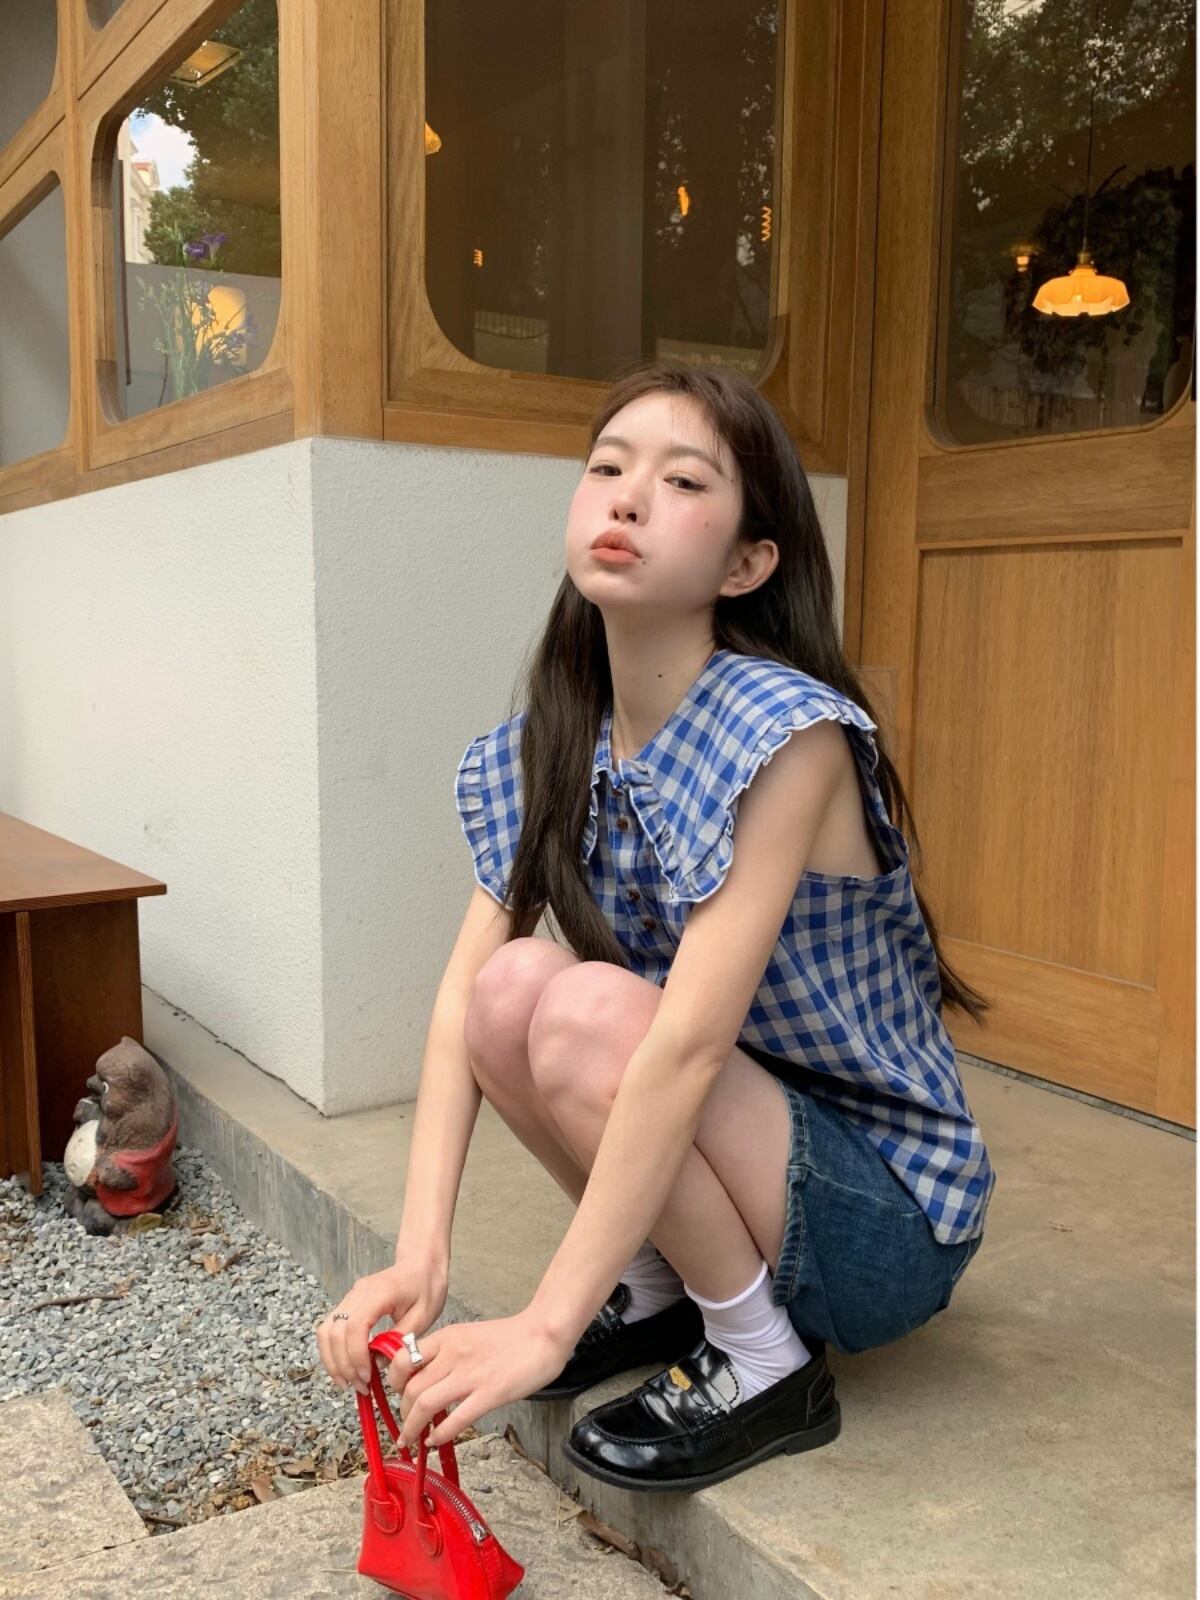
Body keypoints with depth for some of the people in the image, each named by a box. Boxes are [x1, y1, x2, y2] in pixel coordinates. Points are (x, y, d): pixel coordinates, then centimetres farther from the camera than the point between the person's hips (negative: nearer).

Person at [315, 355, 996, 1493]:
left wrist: (544, 1328, -29)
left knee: (589, 1011, -28)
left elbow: (689, 1042, -31)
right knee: (511, 985, -18)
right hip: (727, 1151, 6)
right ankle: (660, 1291, 6)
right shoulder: (546, 749, -5)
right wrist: (418, 1254, -22)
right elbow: (462, 985, -12)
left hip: (886, 1214, -5)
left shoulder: (787, 733, -25)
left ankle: (766, 1365, -5)